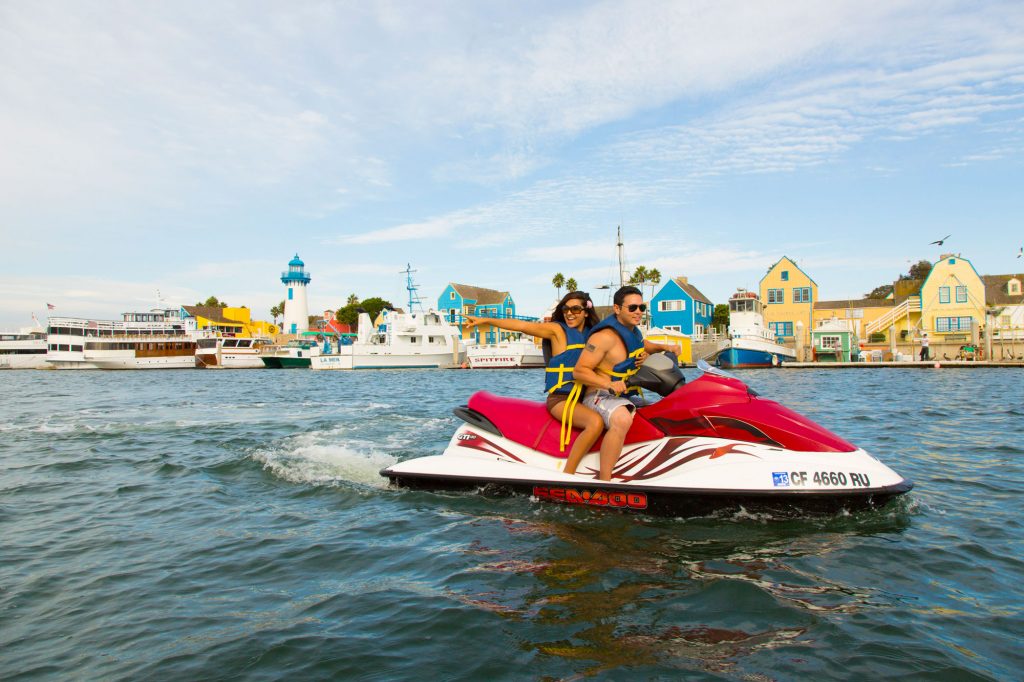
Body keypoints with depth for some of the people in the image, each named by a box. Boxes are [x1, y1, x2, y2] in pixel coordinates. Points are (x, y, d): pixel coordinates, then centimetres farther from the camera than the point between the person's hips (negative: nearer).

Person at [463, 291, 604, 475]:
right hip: (560, 398, -7)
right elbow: (523, 325, -11)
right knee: (595, 422, -30)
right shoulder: (557, 329, -1)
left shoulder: (592, 333, 15)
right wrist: (485, 320, -19)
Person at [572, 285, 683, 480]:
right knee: (622, 419, -41)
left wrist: (664, 347, 15)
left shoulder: (634, 332, 12)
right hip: (599, 397, -10)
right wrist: (609, 384, -31)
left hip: (625, 398, 10)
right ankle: (604, 481, -41)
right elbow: (580, 371, -19)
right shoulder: (605, 336, -16)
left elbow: (644, 346, 36)